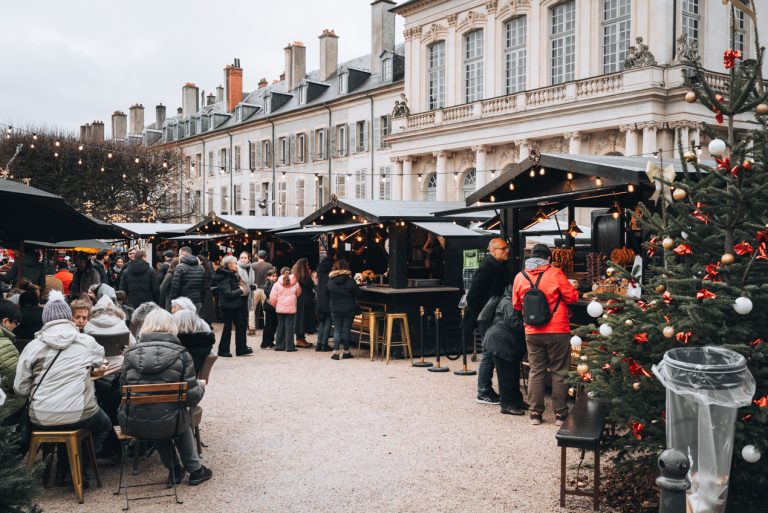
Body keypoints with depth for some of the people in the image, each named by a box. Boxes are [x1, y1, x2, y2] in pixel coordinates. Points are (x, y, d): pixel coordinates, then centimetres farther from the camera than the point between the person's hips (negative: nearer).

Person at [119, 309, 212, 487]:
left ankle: (175, 470, 36)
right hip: (167, 425, -2)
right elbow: (191, 397, -6)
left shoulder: (130, 353, -2)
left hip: (132, 425, 2)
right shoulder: (182, 355, -7)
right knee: (182, 420, 32)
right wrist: (200, 385, 17)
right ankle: (195, 470, 36)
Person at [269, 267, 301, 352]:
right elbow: (298, 294, 16)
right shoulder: (295, 284, -2)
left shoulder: (277, 284, -5)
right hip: (291, 308, -1)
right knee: (289, 326, 2)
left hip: (280, 308, 1)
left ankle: (279, 345, 16)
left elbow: (272, 298, -6)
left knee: (280, 326, 12)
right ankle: (289, 346, 1)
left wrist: (275, 305, 12)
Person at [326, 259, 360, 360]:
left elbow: (328, 295, 5)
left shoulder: (330, 281, -5)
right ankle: (346, 352, 14)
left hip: (335, 310, 2)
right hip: (349, 309, -2)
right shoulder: (350, 281, -13)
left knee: (337, 330, 8)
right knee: (346, 329, 7)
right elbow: (358, 294, -6)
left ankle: (336, 352, 0)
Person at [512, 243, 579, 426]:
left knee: (536, 372, 12)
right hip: (557, 331, -3)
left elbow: (516, 304, 9)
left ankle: (535, 413, 14)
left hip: (532, 332, 3)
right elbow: (572, 297, -5)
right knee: (559, 372, 7)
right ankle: (560, 414, 12)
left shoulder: (520, 276, 1)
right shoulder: (555, 273, -9)